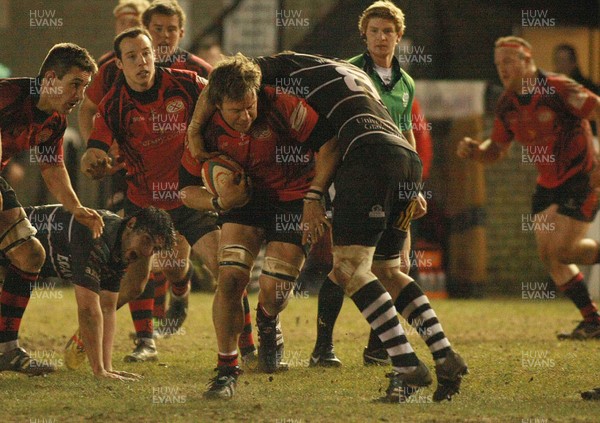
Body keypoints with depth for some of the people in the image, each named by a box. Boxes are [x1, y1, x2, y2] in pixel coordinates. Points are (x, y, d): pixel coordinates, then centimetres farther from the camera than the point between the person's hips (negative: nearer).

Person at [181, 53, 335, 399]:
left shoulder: (281, 106, -27)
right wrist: (219, 202, -25)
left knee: (274, 289, -11)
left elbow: (327, 143, -21)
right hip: (246, 199, 2)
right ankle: (227, 369, -5)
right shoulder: (208, 129, -16)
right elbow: (187, 189, -4)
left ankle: (268, 324, 29)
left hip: (293, 198, -2)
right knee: (230, 278, -17)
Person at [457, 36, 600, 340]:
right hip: (547, 185, 8)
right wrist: (474, 151, -9)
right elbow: (497, 149, 13)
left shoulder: (558, 89, -19)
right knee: (548, 255, 2)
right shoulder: (507, 105, 2)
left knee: (562, 251, -15)